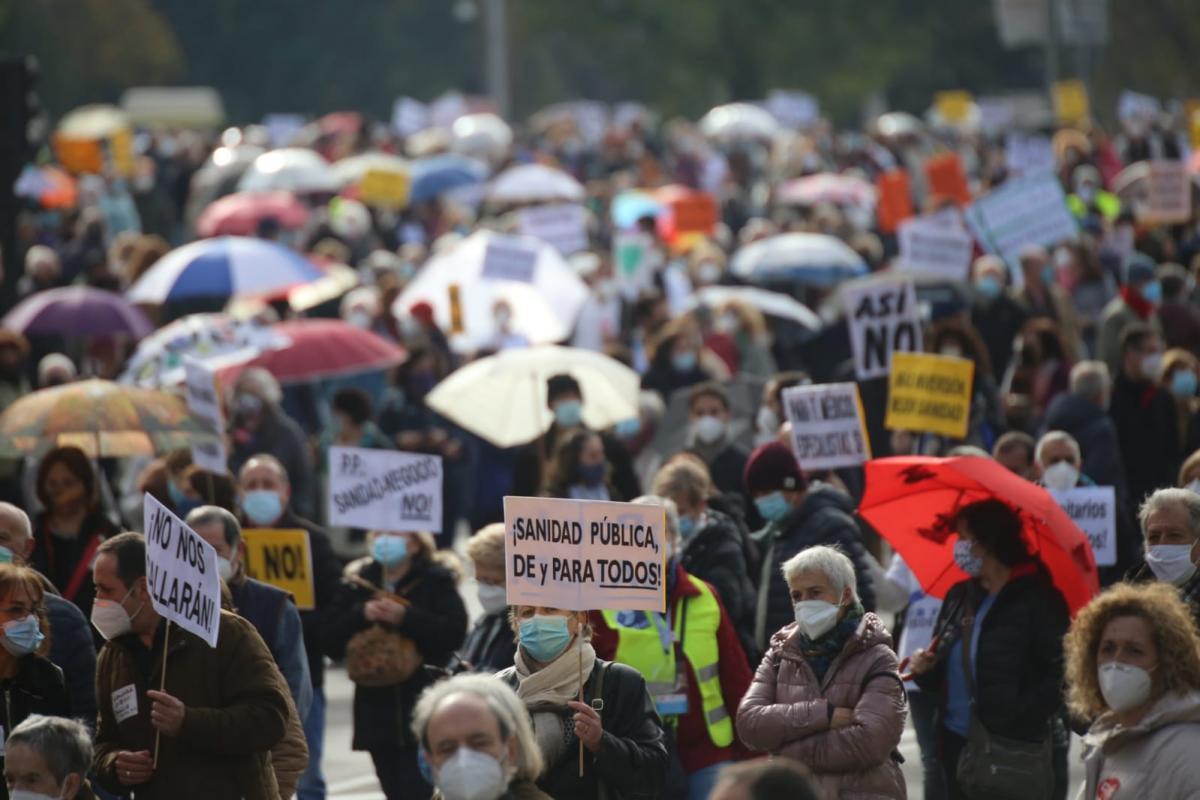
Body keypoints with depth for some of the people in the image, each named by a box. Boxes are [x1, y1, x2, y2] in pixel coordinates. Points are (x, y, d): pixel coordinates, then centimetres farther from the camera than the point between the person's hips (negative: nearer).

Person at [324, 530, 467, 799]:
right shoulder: (357, 583, 11)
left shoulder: (437, 581, 0)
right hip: (377, 709, 5)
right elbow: (332, 643, 3)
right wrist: (361, 615, -13)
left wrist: (405, 617, -20)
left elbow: (454, 632, -14)